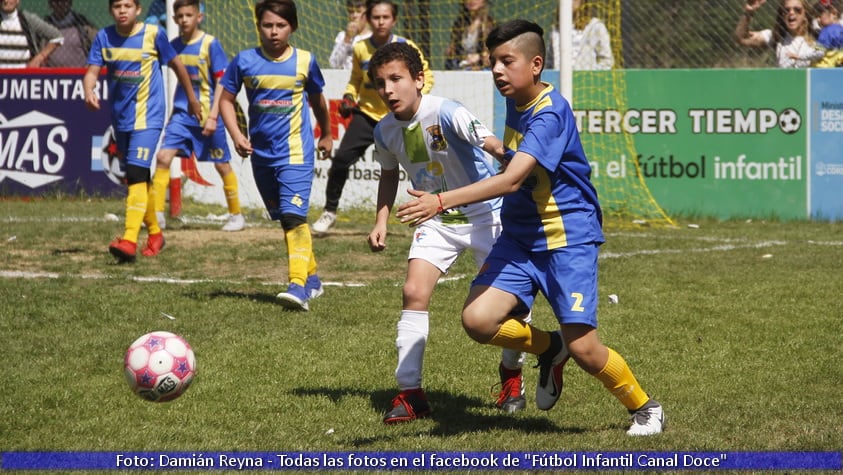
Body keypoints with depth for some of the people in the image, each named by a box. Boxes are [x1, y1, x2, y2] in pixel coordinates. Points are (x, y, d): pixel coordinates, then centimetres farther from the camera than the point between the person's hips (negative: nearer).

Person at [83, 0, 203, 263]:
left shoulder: (153, 34, -7)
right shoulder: (104, 37, 2)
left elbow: (176, 65, 6)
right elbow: (92, 71, -6)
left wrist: (192, 99, 15)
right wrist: (89, 91, -28)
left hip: (148, 116, -5)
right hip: (120, 117, 5)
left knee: (136, 174, -19)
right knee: (136, 178, 15)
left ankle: (130, 240, -28)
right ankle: (154, 233, 33)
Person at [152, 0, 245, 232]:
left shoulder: (210, 44, -10)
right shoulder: (175, 45, 5)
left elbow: (221, 82, -10)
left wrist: (213, 116, -16)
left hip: (207, 115, -4)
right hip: (182, 113, 4)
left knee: (222, 165, 6)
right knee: (163, 157, -10)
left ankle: (236, 215, 21)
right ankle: (157, 215, -7)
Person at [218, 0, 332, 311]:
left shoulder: (305, 62, -1)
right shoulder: (245, 61, -1)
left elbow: (317, 99, 16)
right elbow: (226, 99, 6)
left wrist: (326, 135, 29)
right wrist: (236, 135, -8)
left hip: (295, 151, -3)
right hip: (261, 153, 3)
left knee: (294, 216, -18)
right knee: (284, 219, 13)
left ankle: (299, 286, -25)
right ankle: (311, 277, 28)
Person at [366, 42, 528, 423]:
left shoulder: (445, 113, -26)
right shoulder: (385, 131, -6)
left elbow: (493, 145, -38)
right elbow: (389, 174, 16)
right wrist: (381, 221, 6)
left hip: (485, 215, -5)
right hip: (437, 221, 5)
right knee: (414, 293, -11)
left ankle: (512, 375, 26)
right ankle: (410, 392, -6)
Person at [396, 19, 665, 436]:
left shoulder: (549, 114, -22)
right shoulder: (516, 103, 6)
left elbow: (511, 180, -34)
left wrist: (442, 201, -42)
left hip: (568, 238, -7)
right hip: (520, 237, 7)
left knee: (582, 348, -10)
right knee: (478, 319, -14)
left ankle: (645, 408, 17)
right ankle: (548, 348, 15)